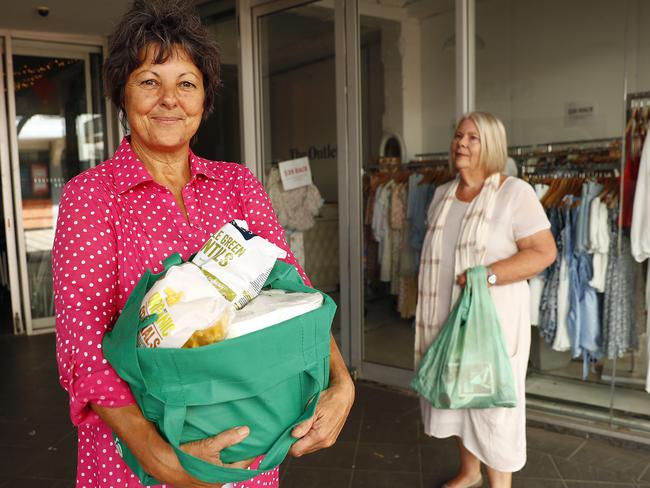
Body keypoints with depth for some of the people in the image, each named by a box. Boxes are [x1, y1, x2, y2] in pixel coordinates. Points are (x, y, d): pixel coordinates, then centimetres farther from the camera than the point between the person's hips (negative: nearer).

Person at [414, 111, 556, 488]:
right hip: (448, 316, 6)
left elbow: (544, 252, -15)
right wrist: (428, 305, 16)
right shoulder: (442, 194, 10)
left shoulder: (515, 192, -11)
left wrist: (486, 276, -25)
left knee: (491, 401, 3)